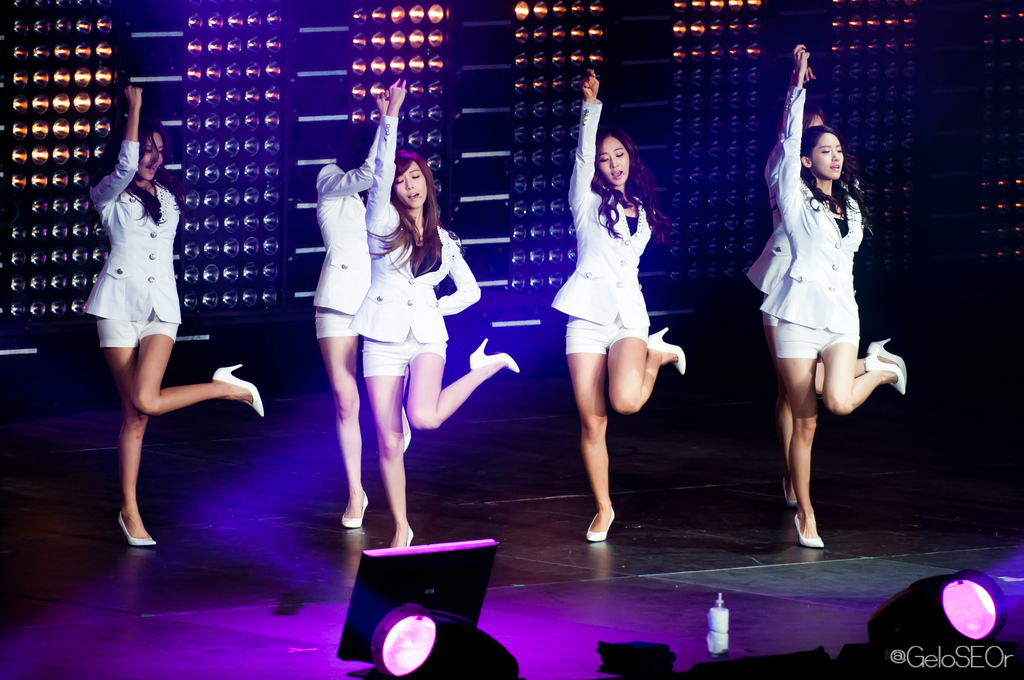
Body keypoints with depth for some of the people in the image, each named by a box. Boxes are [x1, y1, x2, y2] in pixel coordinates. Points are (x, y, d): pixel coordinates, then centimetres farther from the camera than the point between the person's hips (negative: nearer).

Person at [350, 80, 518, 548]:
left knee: (423, 418, -28)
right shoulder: (383, 222, 5)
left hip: (426, 334, 0)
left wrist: (433, 309, 7)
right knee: (388, 441, -2)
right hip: (383, 337, 0)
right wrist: (391, 117, -16)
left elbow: (469, 291, 21)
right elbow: (382, 170, -10)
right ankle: (401, 529, 11)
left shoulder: (444, 240, 12)